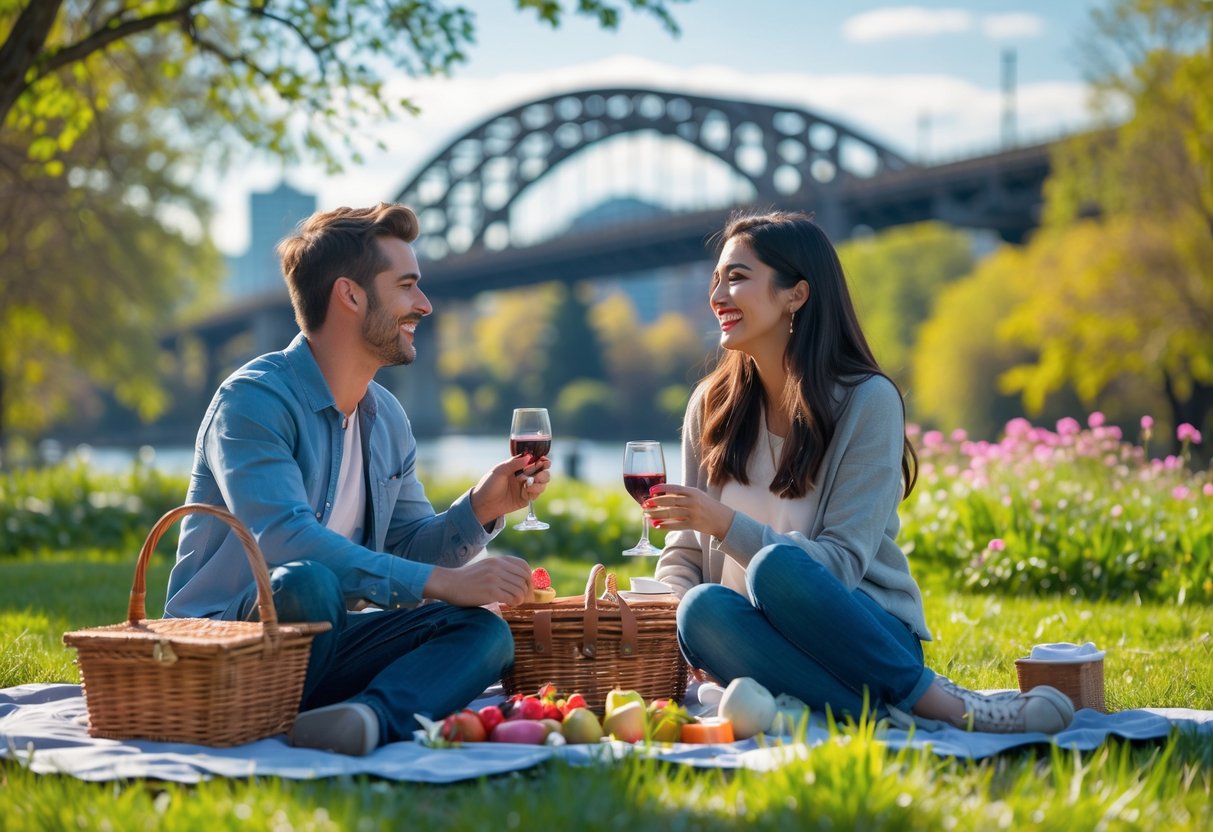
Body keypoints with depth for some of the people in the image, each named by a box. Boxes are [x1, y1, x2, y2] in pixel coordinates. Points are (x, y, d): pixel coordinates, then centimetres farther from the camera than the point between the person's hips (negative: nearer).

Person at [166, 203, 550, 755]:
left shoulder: (387, 419, 13)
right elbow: (285, 539, -29)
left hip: (319, 647, 8)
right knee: (307, 585, -38)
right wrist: (442, 581, -30)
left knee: (483, 632, -15)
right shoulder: (254, 398, -15)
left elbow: (405, 550, 17)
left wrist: (479, 509, -4)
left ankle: (373, 716, -39)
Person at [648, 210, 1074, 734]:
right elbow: (684, 553, 9)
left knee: (776, 567, -36)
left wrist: (727, 526, -25)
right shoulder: (711, 404, 9)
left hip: (867, 635, -3)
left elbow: (841, 563, -13)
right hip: (767, 642, 3)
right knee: (702, 610, -33)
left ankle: (940, 701, -26)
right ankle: (905, 720, -33)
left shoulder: (868, 401, -5)